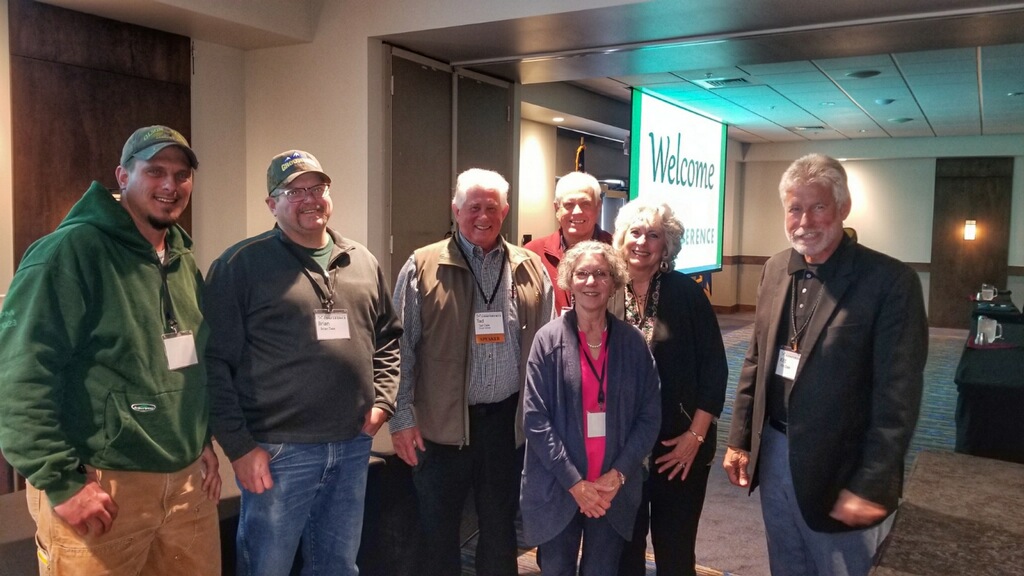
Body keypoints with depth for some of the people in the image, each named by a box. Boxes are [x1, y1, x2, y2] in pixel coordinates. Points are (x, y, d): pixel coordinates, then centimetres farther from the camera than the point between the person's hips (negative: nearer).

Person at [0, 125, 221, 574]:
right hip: (101, 487, -7)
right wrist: (60, 481, -18)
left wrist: (204, 443, 15)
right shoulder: (72, 250, -13)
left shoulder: (185, 263, 11)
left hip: (188, 482, 7)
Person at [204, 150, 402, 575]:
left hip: (352, 446, 5)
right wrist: (238, 444, -12)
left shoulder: (362, 263, 9)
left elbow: (388, 338, 18)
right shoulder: (242, 264, -7)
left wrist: (382, 400, 5)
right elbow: (216, 362, -9)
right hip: (278, 450, -5)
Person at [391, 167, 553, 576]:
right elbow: (401, 347, -4)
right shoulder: (422, 267, -3)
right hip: (441, 422, -2)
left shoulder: (532, 269, 5)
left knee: (501, 527, 17)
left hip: (508, 420, 2)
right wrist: (401, 418, -7)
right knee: (438, 529, 13)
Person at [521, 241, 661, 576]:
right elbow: (535, 419, -9)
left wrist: (618, 474, -9)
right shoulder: (548, 340, -7)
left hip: (614, 490, 2)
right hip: (557, 489, -1)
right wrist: (574, 482, -13)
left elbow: (650, 416, 0)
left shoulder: (633, 342, -1)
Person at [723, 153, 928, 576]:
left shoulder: (890, 281, -15)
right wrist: (740, 439, 9)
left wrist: (871, 486, -17)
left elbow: (897, 395, -16)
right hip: (773, 455, 5)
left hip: (838, 471, -5)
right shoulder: (775, 270, 4)